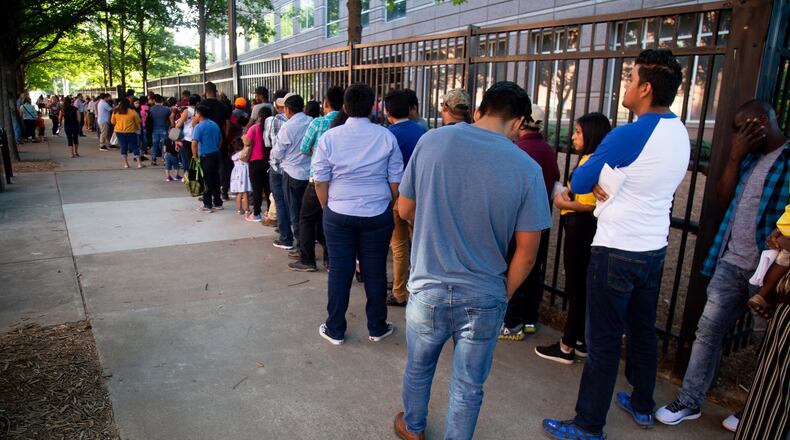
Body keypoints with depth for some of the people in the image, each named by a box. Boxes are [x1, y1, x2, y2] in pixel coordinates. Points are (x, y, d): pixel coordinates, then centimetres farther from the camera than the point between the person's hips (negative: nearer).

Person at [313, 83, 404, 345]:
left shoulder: (329, 137, -4)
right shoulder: (386, 137, -4)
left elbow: (321, 182, -1)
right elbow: (395, 182, -1)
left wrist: (329, 209, 13)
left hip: (338, 215, 0)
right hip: (378, 216, 0)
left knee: (339, 271, 9)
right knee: (375, 272, 10)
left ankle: (335, 330, 20)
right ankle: (377, 328, 23)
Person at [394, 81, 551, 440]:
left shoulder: (431, 141, -9)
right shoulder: (527, 169, -12)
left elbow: (405, 210, 2)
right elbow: (526, 253, -7)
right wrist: (504, 293, 9)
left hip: (428, 289, 2)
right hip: (484, 300, -1)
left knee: (418, 367, 27)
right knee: (468, 387, 19)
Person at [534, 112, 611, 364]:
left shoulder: (590, 161, -17)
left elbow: (589, 203, -25)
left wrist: (563, 204, -11)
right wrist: (568, 195, 3)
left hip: (580, 229, -10)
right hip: (583, 229, 10)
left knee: (575, 288, 0)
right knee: (581, 287, 16)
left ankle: (567, 347, 12)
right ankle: (580, 342, 27)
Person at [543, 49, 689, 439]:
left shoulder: (627, 136, -20)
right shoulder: (680, 133, 6)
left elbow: (578, 183, -10)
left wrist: (589, 165, 9)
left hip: (617, 253, -8)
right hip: (655, 249, 8)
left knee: (603, 342, 1)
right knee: (643, 330, 21)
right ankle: (642, 406, 39)